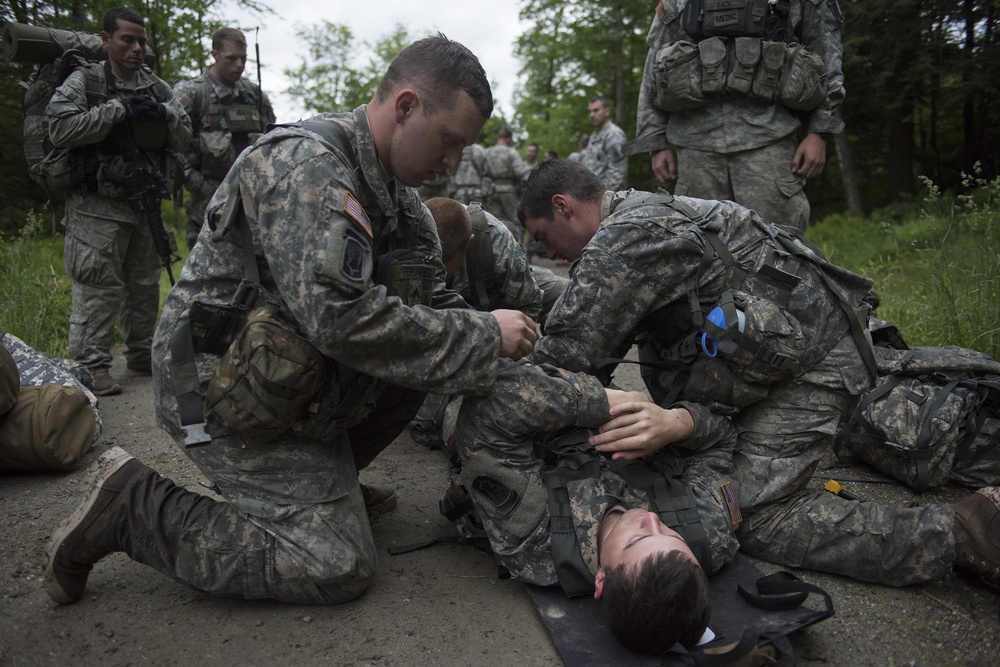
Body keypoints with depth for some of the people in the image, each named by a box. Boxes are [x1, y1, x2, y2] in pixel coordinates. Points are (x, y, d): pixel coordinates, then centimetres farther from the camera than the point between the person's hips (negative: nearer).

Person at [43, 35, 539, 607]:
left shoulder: (392, 188, 8)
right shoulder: (308, 166, -22)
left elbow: (431, 295, 11)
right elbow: (342, 318, -32)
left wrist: (489, 339, -5)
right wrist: (483, 336, -24)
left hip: (289, 375, 9)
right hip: (225, 385, -9)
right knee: (340, 566, -10)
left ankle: (329, 474, 15)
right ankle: (131, 507, -1)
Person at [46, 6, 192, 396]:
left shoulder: (157, 89, 12)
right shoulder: (84, 81, -3)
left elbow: (184, 140, 11)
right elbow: (60, 128, -15)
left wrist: (162, 114, -9)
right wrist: (118, 109, -17)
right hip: (97, 207, -6)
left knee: (145, 284, 13)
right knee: (98, 288, -7)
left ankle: (142, 355, 26)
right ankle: (92, 366, -1)